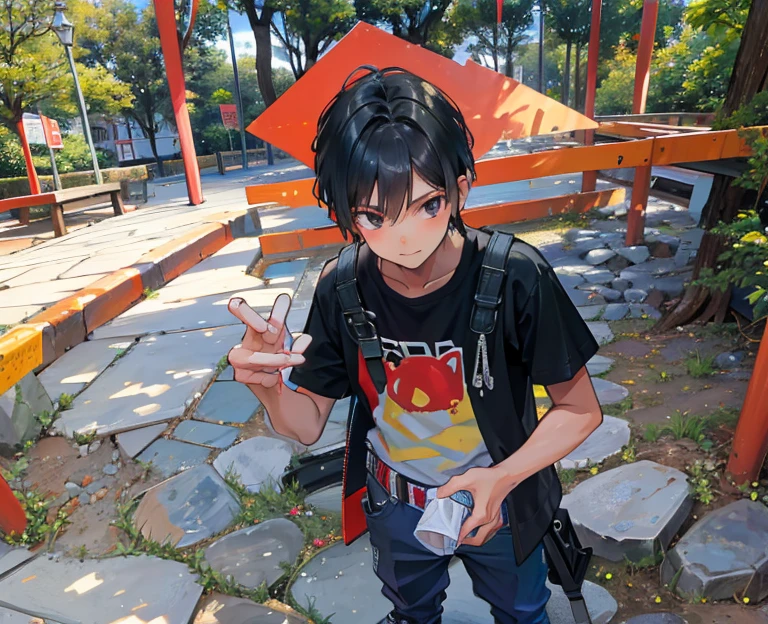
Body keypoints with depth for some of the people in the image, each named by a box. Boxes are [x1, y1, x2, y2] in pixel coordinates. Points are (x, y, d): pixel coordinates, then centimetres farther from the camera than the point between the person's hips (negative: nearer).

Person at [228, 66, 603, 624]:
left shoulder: (515, 277, -29)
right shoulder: (341, 289, -21)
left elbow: (581, 410, -18)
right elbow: (308, 425, -13)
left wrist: (502, 478, -32)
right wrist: (268, 385, -34)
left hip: (496, 501, -1)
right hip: (393, 507, 2)